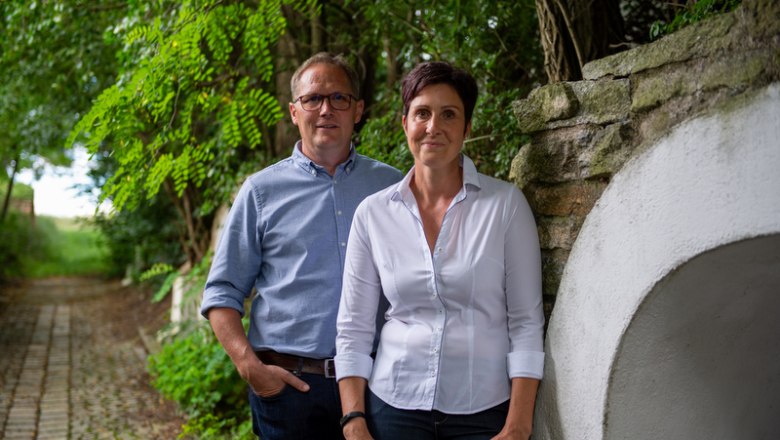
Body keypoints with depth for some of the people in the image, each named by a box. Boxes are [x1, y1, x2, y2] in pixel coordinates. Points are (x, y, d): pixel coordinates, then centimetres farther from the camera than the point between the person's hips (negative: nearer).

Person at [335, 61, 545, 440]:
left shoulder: (505, 204, -5)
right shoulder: (373, 213, 0)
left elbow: (526, 322, -6)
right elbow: (353, 328, 3)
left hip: (483, 409, -1)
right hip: (394, 406, 2)